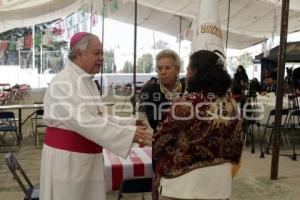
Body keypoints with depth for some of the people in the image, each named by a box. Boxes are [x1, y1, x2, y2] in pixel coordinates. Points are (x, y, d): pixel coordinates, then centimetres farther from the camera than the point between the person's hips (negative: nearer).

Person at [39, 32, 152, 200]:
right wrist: (129, 133, -28)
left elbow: (99, 117, 12)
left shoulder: (88, 81, 11)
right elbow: (84, 122, -27)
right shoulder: (64, 82, -19)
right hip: (67, 158, -8)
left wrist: (130, 123, 1)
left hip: (89, 158, 8)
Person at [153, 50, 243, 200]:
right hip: (219, 185, 6)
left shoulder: (184, 106, -20)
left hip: (183, 186, -5)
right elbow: (236, 145, 6)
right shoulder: (231, 104, -3)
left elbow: (159, 142, -9)